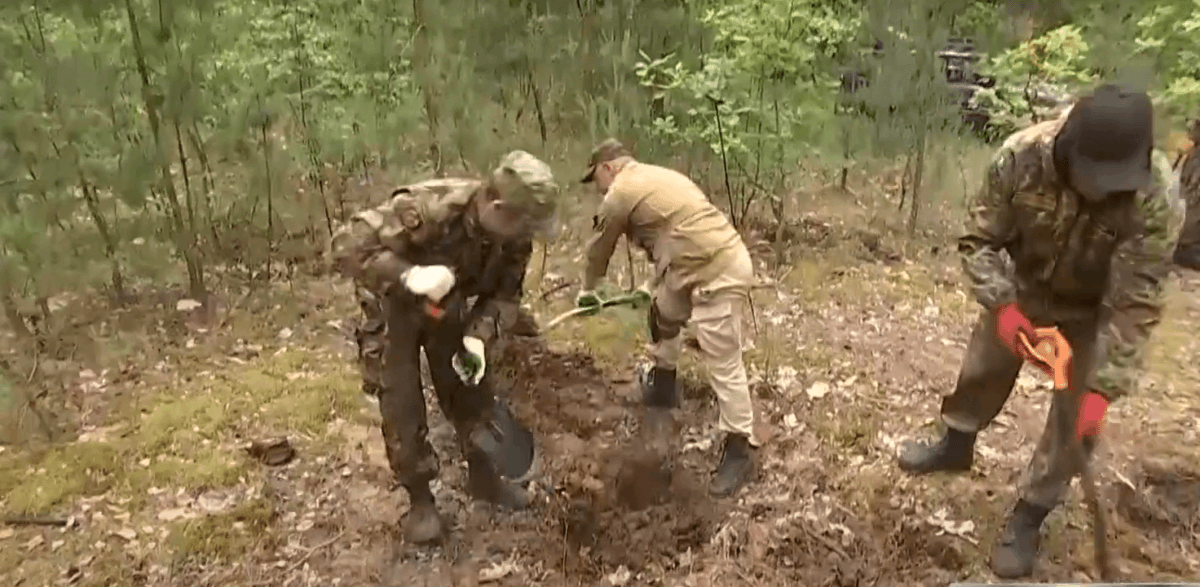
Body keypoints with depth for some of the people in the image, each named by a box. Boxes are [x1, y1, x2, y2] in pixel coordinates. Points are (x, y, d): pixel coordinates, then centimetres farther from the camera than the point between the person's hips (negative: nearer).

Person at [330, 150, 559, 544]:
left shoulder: (513, 236, -21)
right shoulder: (427, 208, -39)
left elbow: (504, 294, -10)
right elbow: (347, 245, -37)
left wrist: (478, 337, -28)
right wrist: (408, 275, -50)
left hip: (448, 307, 5)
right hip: (393, 307, -4)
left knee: (471, 392, 9)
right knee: (402, 408, -3)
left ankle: (484, 477, 31)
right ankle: (420, 501, 16)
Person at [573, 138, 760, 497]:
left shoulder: (621, 192, -5)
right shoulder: (656, 177, 23)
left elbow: (600, 248, 7)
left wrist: (587, 291, 24)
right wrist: (659, 284, 41)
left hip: (719, 273, -10)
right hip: (706, 264, 10)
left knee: (723, 363, -4)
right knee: (663, 312, 28)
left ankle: (740, 450, 5)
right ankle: (663, 386, 45)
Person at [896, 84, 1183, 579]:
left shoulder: (1157, 199, -35)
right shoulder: (1023, 155, -32)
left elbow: (1134, 304, -31)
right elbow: (979, 238, -20)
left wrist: (1103, 389, -34)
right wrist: (1002, 305, -32)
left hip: (1093, 312, -2)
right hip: (1022, 291, 2)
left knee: (1074, 418, 0)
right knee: (982, 369, 17)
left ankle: (1029, 516, 19)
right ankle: (956, 446, 45)